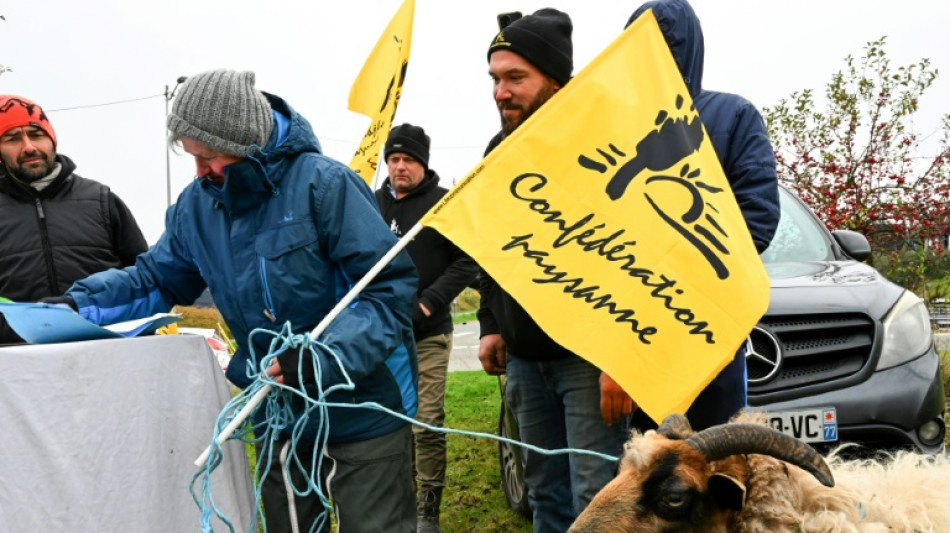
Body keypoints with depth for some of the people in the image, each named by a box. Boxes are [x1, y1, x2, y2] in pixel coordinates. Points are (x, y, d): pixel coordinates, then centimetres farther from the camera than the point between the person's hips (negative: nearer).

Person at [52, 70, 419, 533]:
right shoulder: (198, 204, 1)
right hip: (280, 419, 6)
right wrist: (76, 304, -5)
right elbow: (156, 279, 11)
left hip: (363, 414, -6)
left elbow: (390, 286, -21)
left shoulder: (322, 183, -20)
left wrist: (323, 357, -31)